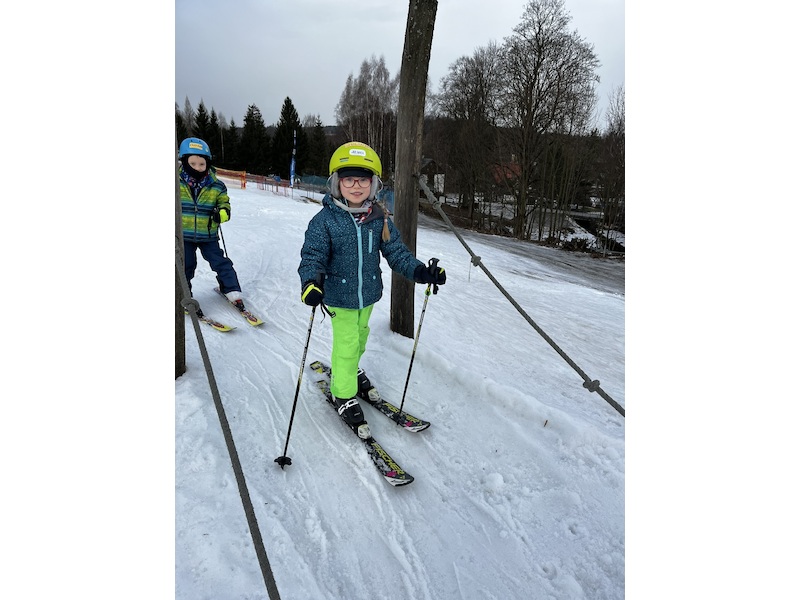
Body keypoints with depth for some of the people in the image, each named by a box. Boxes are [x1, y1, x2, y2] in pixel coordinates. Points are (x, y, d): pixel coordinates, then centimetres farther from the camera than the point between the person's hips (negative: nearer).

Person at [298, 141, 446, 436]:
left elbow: (396, 251, -3)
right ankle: (343, 394, 25)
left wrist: (419, 270, -17)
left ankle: (347, 370, 53)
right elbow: (312, 255, -18)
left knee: (360, 337, 24)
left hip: (368, 293, 5)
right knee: (346, 343, 4)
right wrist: (311, 281, -38)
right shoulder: (325, 220, -16)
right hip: (339, 296, -5)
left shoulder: (380, 220, -5)